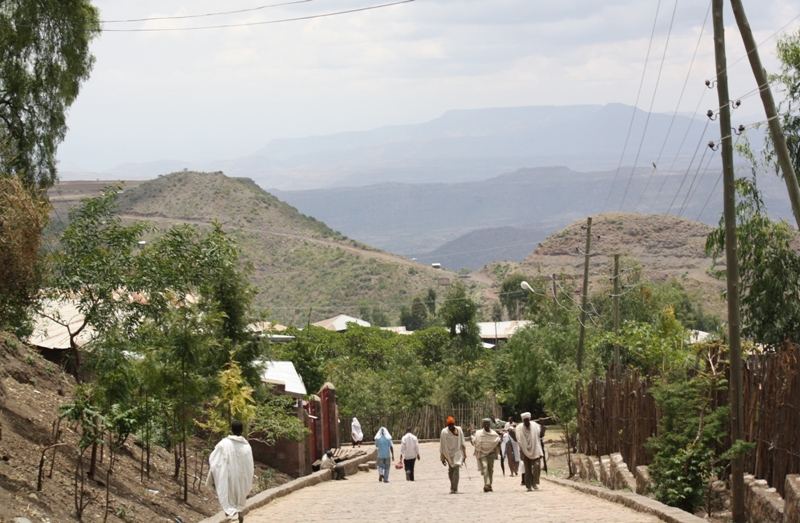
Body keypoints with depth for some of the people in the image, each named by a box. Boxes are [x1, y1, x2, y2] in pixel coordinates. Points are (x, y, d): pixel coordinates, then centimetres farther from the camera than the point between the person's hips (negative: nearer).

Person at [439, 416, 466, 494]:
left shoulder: (459, 430, -1)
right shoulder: (444, 432, -4)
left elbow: (462, 443, 5)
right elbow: (442, 446, -2)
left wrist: (464, 455, 5)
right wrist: (442, 457, -3)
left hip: (457, 453, -1)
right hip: (448, 454, 1)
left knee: (456, 470, -15)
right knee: (451, 471, 9)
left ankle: (454, 488, -18)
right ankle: (453, 487, 24)